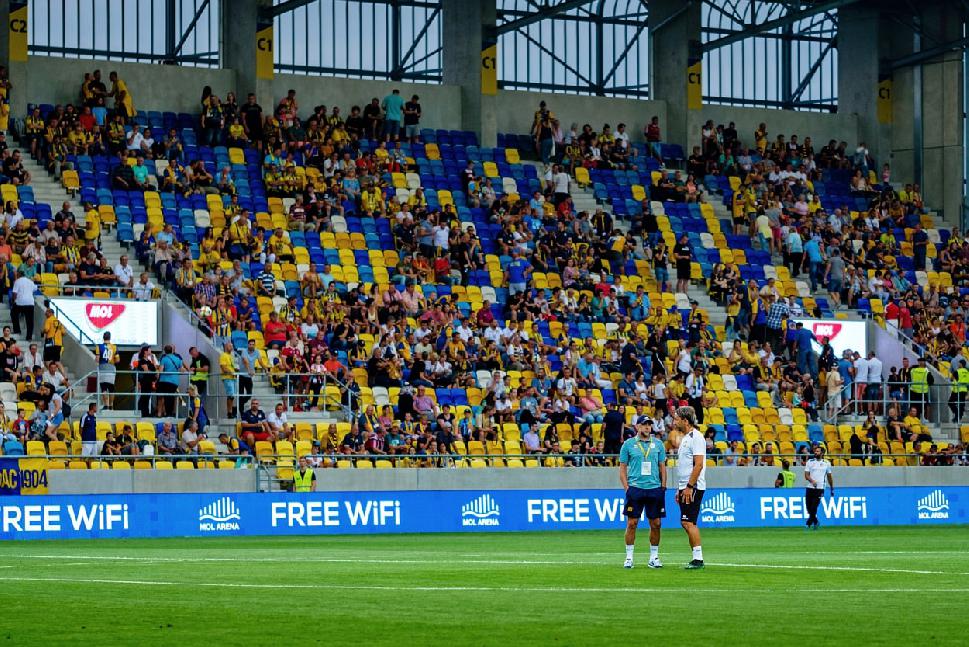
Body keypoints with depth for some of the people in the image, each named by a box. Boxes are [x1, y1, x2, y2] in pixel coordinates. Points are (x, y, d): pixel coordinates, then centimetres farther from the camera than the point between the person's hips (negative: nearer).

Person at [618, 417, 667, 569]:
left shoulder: (658, 444, 9)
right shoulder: (629, 444, 3)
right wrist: (627, 488, -5)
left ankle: (654, 557, 13)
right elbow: (622, 468, 5)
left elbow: (662, 467, 13)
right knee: (632, 523, -4)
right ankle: (629, 558, 3)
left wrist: (663, 487, 5)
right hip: (635, 487, -2)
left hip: (655, 488, 2)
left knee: (656, 524, 3)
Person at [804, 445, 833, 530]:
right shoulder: (810, 462, 7)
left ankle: (809, 524, -5)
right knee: (809, 508, 3)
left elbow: (829, 477, 17)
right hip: (810, 488, 2)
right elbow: (806, 475, 1)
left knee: (814, 508, -12)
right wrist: (812, 481, -19)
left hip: (820, 489, -2)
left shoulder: (826, 463, 8)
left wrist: (832, 489, 19)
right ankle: (815, 523, 22)